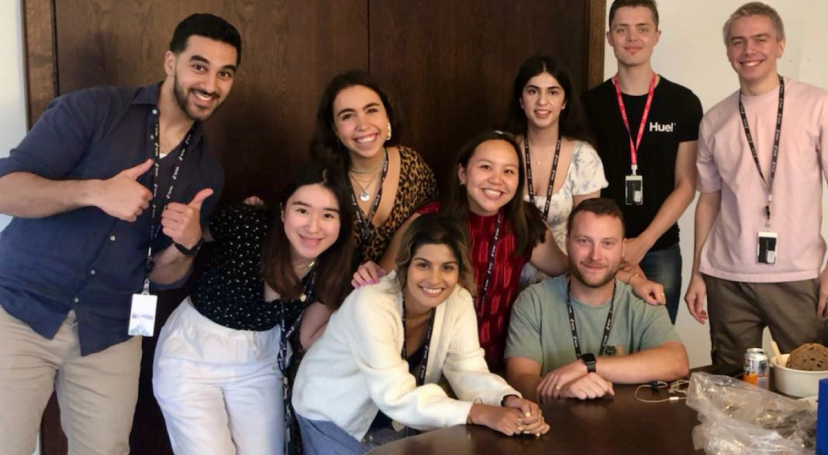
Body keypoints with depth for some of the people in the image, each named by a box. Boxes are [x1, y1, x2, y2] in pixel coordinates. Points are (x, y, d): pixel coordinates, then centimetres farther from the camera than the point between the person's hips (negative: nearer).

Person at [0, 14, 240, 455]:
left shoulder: (206, 174, 5)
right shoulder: (94, 109, -8)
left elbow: (162, 275, 9)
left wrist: (185, 246, -14)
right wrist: (94, 192, -29)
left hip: (110, 336, 4)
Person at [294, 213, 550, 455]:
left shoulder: (459, 301, -15)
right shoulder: (371, 305, -33)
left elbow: (468, 371, -16)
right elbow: (396, 396, -36)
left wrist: (509, 401, -37)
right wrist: (480, 413, -44)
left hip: (395, 419, 5)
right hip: (333, 418, -5)